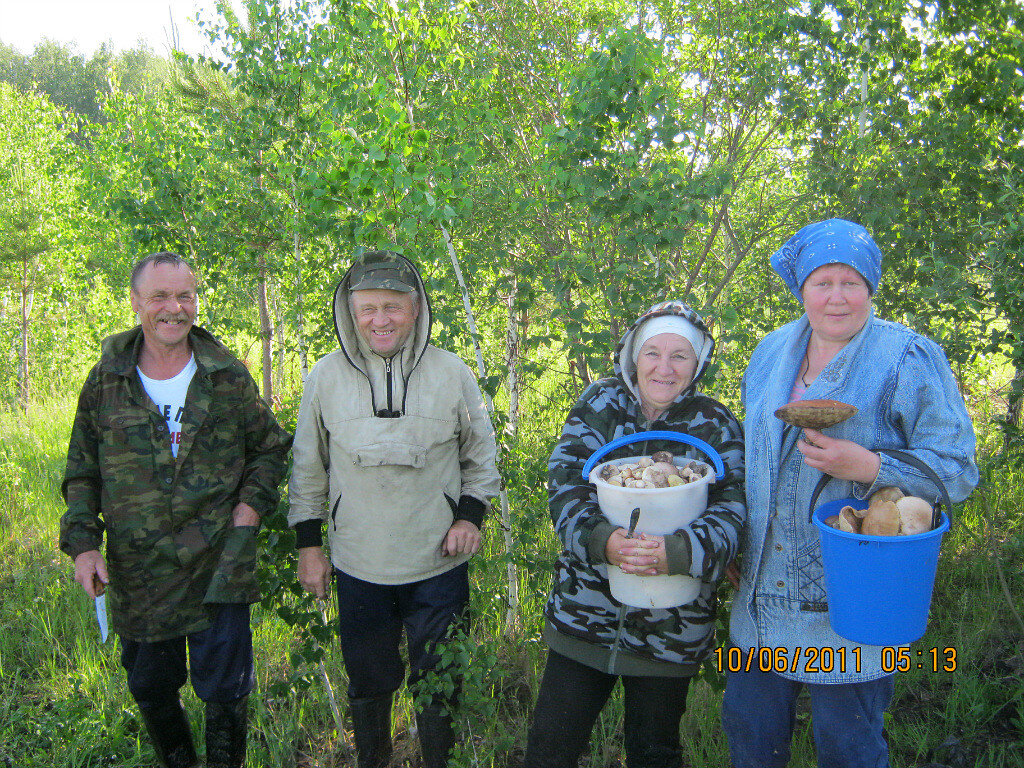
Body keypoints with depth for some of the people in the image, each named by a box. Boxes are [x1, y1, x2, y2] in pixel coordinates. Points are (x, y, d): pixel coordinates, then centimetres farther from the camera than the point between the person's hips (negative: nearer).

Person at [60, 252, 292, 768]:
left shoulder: (228, 376, -2)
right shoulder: (106, 382, 0)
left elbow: (270, 447, 9)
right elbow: (81, 473, 7)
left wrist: (252, 505, -6)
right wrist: (81, 542, -3)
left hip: (218, 568, -1)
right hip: (136, 574, 2)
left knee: (224, 690, 4)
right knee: (150, 688, 17)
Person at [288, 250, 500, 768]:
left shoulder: (451, 372, -4)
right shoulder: (327, 376, -2)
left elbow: (481, 454, 8)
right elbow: (308, 467, 7)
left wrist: (470, 515, -3)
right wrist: (308, 542, 6)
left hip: (438, 564, -1)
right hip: (358, 567, 1)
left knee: (439, 687, 12)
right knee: (367, 685, 18)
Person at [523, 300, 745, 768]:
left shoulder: (717, 427, -5)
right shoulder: (600, 403, -2)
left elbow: (730, 518, -15)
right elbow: (563, 485, -12)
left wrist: (674, 552, -35)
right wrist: (602, 540, -31)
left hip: (669, 630, 0)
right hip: (584, 614, 1)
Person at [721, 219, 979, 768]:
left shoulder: (909, 359, -10)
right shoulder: (771, 352, 7)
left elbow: (956, 469, -11)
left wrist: (869, 468, -27)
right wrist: (740, 544, 15)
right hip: (762, 596, 5)